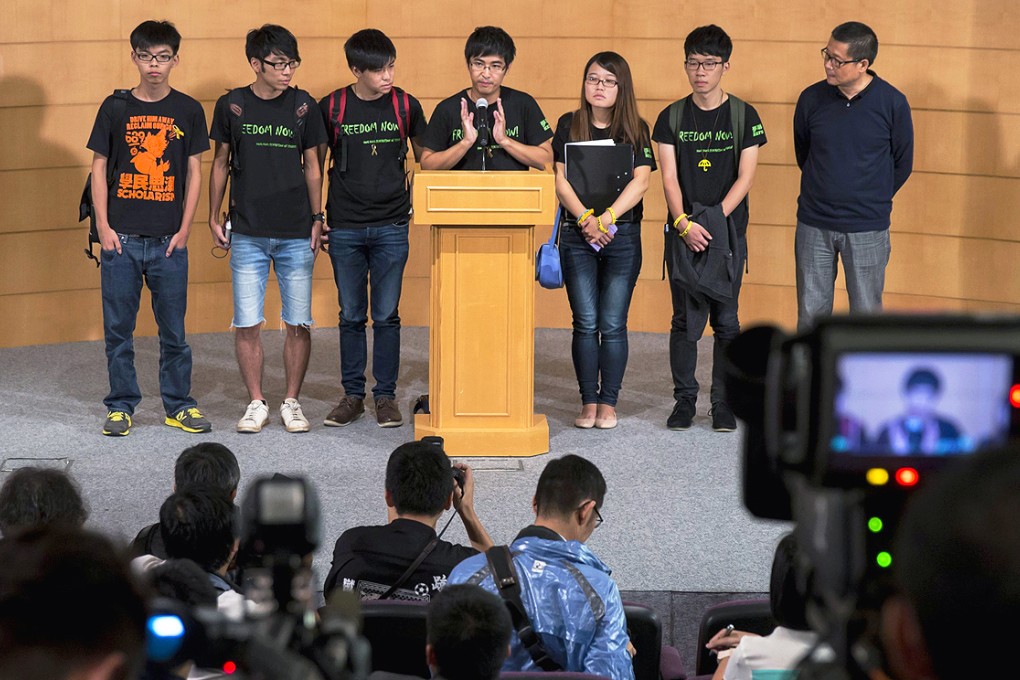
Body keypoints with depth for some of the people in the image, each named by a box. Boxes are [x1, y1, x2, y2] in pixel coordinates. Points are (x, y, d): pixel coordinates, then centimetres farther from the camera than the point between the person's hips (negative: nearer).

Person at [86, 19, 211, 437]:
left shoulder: (188, 111, 3)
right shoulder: (115, 108, 2)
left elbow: (194, 172, 5)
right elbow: (99, 168, 4)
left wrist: (185, 229, -2)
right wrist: (104, 227, -4)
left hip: (169, 241, 0)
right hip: (121, 238, 0)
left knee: (174, 329, 5)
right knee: (118, 328, 4)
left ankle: (179, 406, 16)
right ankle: (121, 406, 14)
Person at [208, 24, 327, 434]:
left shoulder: (303, 105, 3)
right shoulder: (231, 105, 1)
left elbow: (312, 166, 8)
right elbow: (221, 163, 10)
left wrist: (317, 219, 3)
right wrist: (214, 217, 6)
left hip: (296, 234, 0)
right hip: (247, 234, 0)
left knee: (298, 323, 2)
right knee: (247, 324, 0)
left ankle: (292, 402, 15)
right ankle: (256, 403, 12)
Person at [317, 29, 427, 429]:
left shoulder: (405, 106, 0)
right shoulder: (331, 107, -1)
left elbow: (424, 160, 13)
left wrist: (417, 201, 1)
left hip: (391, 227, 0)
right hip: (345, 228, 0)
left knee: (386, 316, 3)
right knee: (351, 317, 7)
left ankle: (386, 396, 11)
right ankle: (352, 395, 15)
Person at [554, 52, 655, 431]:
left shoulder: (635, 129, 5)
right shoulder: (569, 126, 7)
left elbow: (640, 181, -5)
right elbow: (561, 180, -1)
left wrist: (606, 219, -15)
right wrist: (586, 219, -14)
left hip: (623, 235, -1)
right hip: (578, 235, 1)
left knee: (613, 325, -2)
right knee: (585, 323, -1)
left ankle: (608, 403, 6)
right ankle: (588, 402, 6)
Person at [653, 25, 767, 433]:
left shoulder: (743, 116, 1)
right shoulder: (672, 117, 5)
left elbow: (745, 177, -4)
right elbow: (669, 178, -1)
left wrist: (715, 220, -14)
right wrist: (684, 224, -15)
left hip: (727, 233, -1)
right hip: (682, 233, 1)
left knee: (726, 321, 2)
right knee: (685, 320, 2)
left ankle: (724, 404, 9)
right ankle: (684, 400, 11)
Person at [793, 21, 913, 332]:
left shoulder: (892, 103, -11)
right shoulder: (811, 99, -5)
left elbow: (902, 164, 3)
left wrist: (873, 202, 11)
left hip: (867, 230, -2)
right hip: (814, 225, 2)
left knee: (866, 313, 7)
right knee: (811, 313, 9)